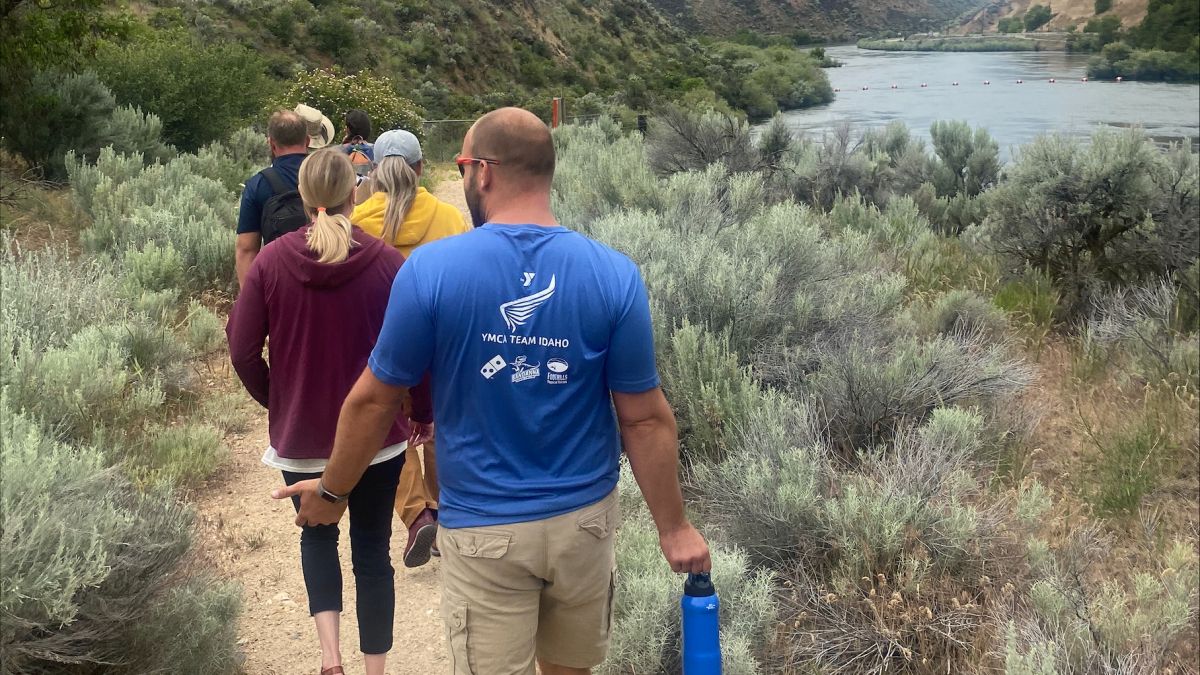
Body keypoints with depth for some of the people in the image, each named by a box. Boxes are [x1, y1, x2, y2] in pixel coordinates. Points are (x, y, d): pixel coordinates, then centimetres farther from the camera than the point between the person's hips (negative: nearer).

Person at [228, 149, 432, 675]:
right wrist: (422, 411, 6)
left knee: (317, 536, 23)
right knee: (372, 551, 13)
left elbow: (242, 349, -6)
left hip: (301, 433, 1)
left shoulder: (270, 261, -9)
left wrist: (273, 399, 11)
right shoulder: (386, 262, -12)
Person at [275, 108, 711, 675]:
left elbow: (374, 400, -6)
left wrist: (332, 491, 10)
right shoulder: (615, 275, -11)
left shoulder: (430, 269, -15)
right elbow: (644, 418, -7)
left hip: (484, 531, -2)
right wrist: (673, 527, 4)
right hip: (584, 520, 2)